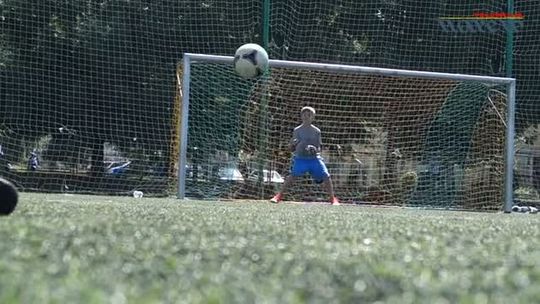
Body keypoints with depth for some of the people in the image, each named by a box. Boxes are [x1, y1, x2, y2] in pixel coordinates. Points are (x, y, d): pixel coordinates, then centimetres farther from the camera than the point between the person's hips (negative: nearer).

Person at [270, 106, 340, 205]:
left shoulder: (316, 131, 8)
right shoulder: (297, 130, 7)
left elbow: (319, 148, 10)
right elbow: (291, 149, 10)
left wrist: (315, 149, -13)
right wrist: (292, 144, -13)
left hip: (314, 159, 1)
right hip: (300, 158, -1)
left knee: (326, 176, -11)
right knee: (293, 174, -24)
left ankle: (333, 198, 6)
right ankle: (279, 196, -18)